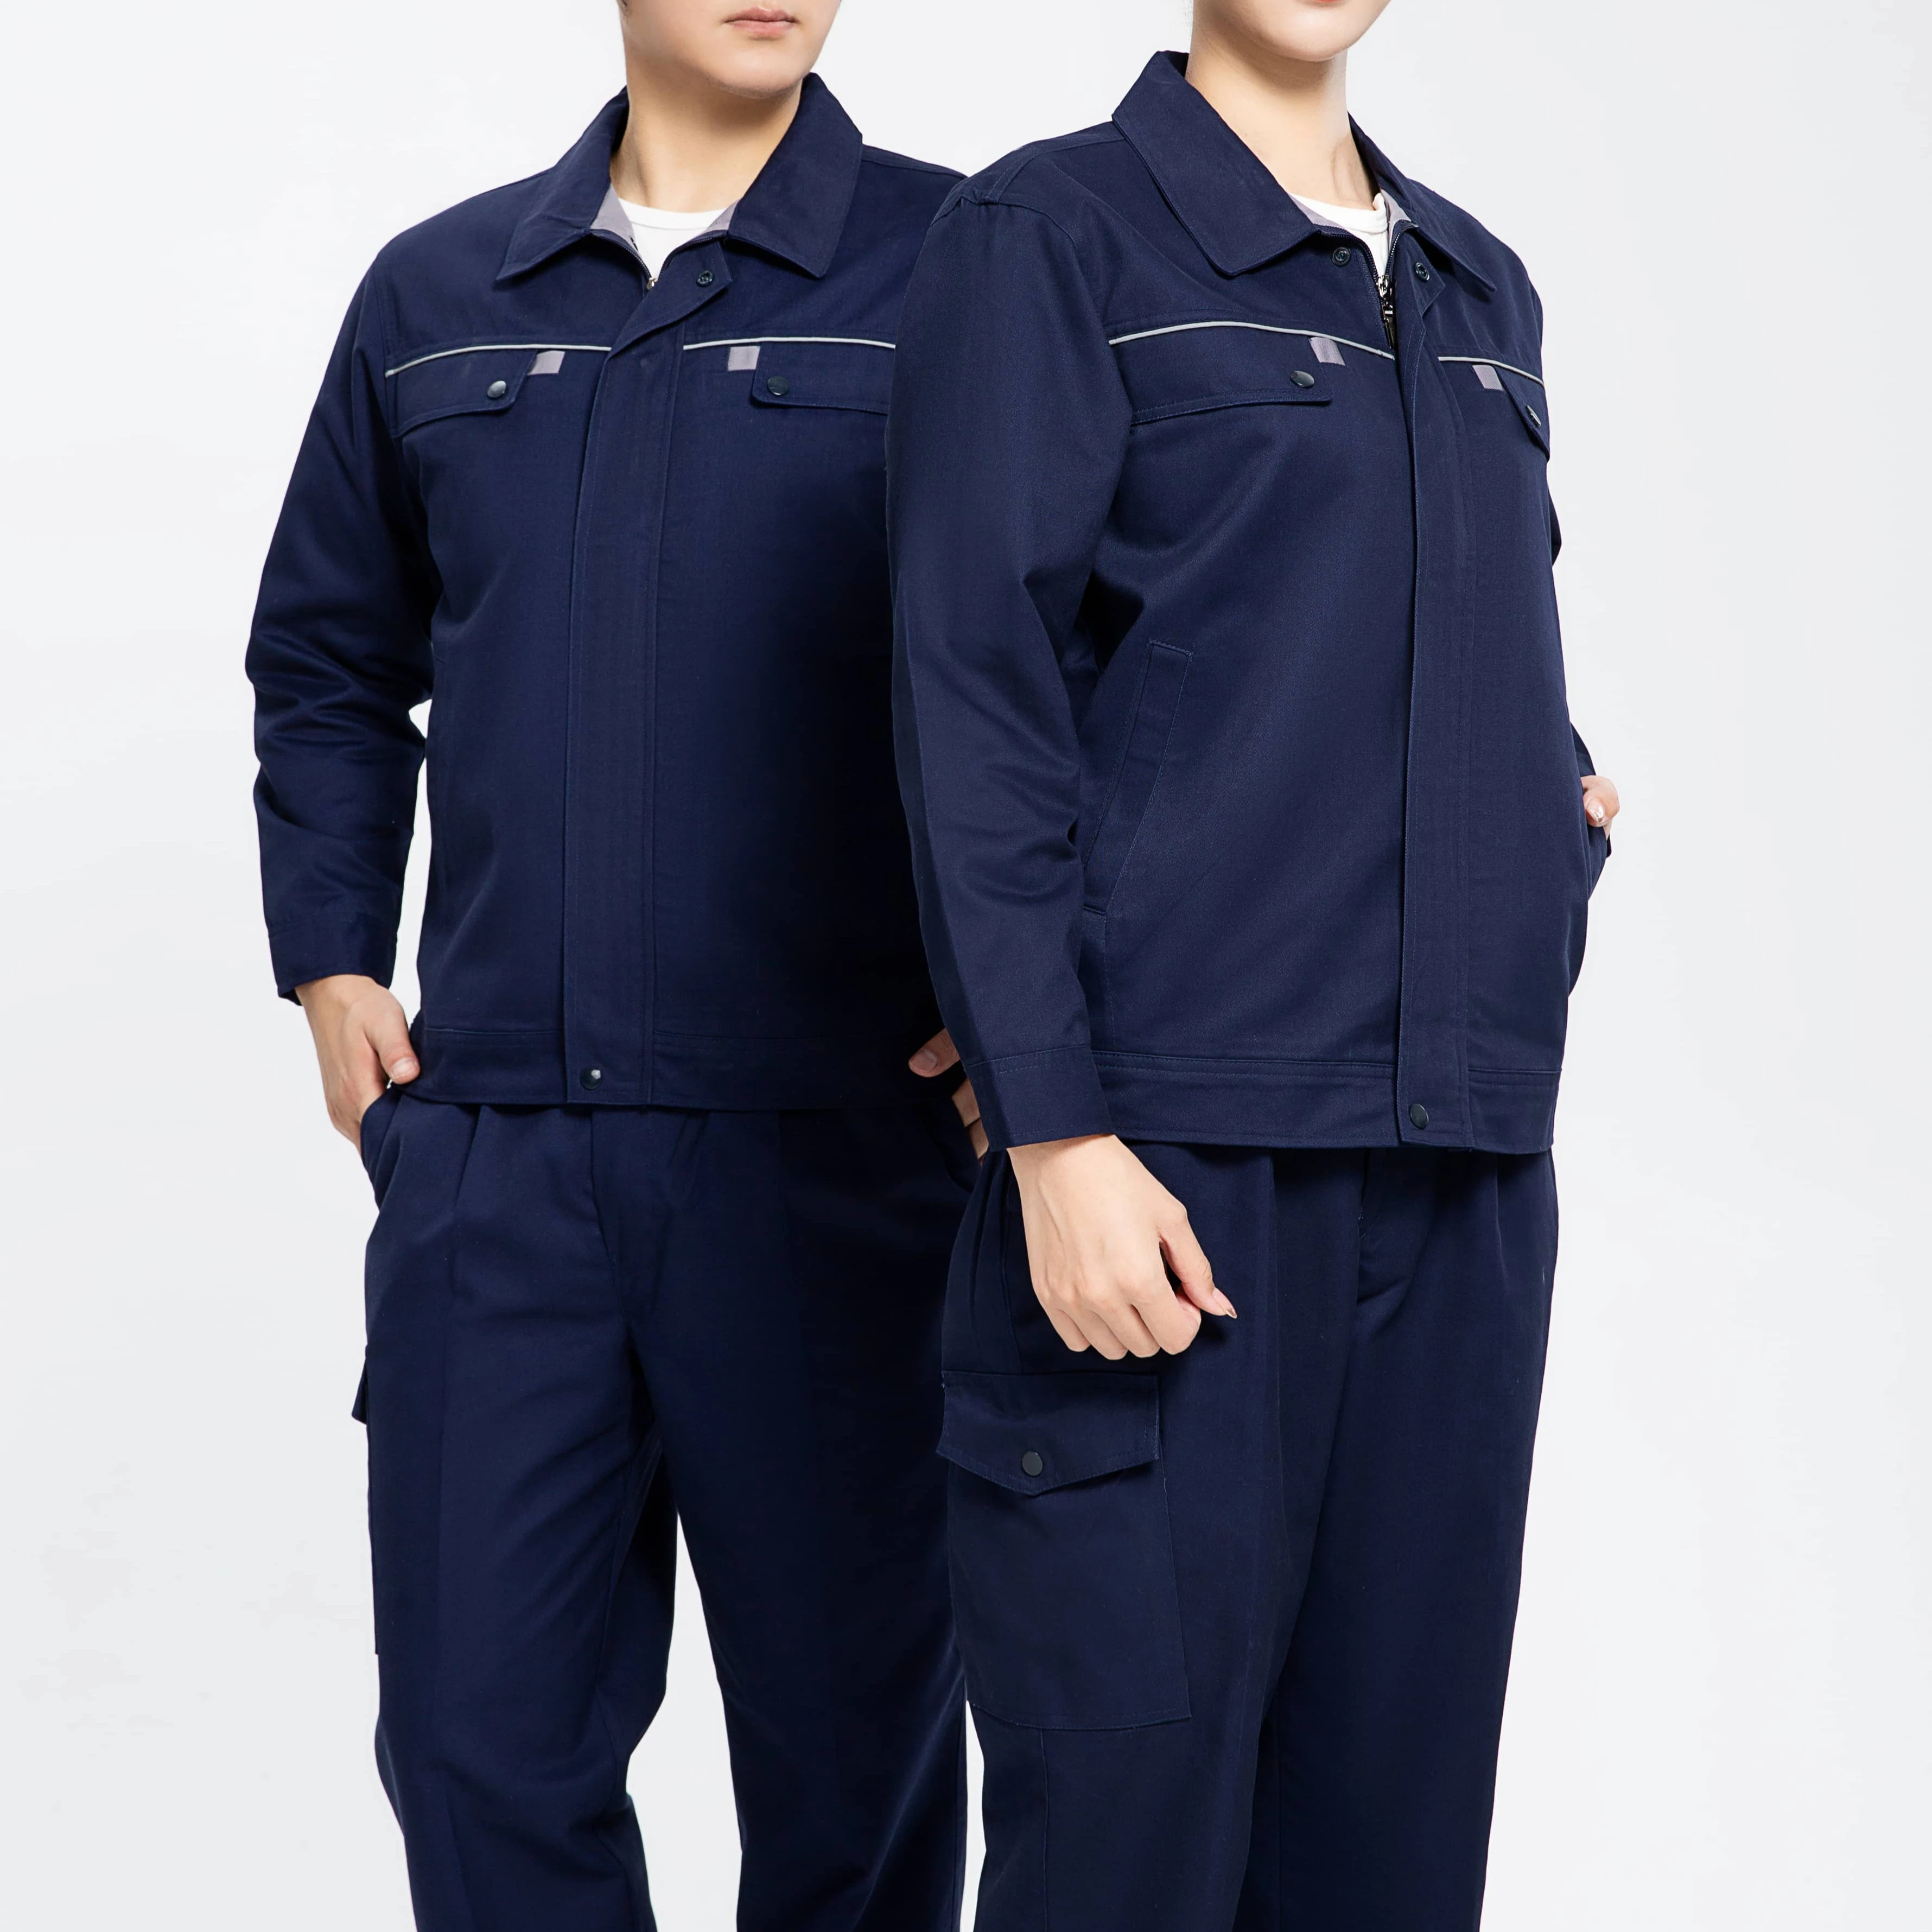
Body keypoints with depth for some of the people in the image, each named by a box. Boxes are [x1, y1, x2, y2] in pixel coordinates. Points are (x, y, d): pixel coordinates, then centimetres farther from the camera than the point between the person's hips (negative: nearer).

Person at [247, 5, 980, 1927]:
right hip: (488, 1138, 3)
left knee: (848, 1729, 9)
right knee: (481, 1734, 6)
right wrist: (331, 960, 11)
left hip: (832, 1138, -3)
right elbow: (327, 661, 21)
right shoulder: (435, 296, 12)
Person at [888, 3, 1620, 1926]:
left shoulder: (1478, 286, 19)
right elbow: (976, 703, -8)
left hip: (1461, 1156, 6)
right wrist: (1053, 1132, -15)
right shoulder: (1049, 236, 0)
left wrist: (1553, 801, 5)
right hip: (1178, 1150, -6)